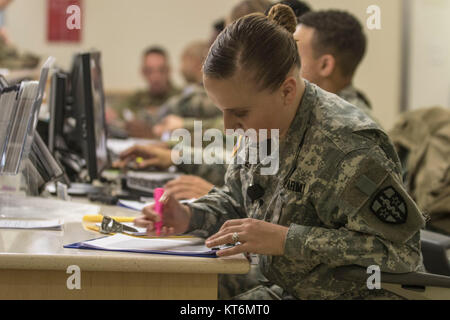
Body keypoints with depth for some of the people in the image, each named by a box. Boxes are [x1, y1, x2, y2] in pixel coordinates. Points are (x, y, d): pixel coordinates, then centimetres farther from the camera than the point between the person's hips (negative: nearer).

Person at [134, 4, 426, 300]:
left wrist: (286, 240, -26)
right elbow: (235, 199, 20)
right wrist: (189, 217, -2)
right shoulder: (264, 129, 4)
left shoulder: (347, 148, -24)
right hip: (287, 289, 8)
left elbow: (399, 249, -26)